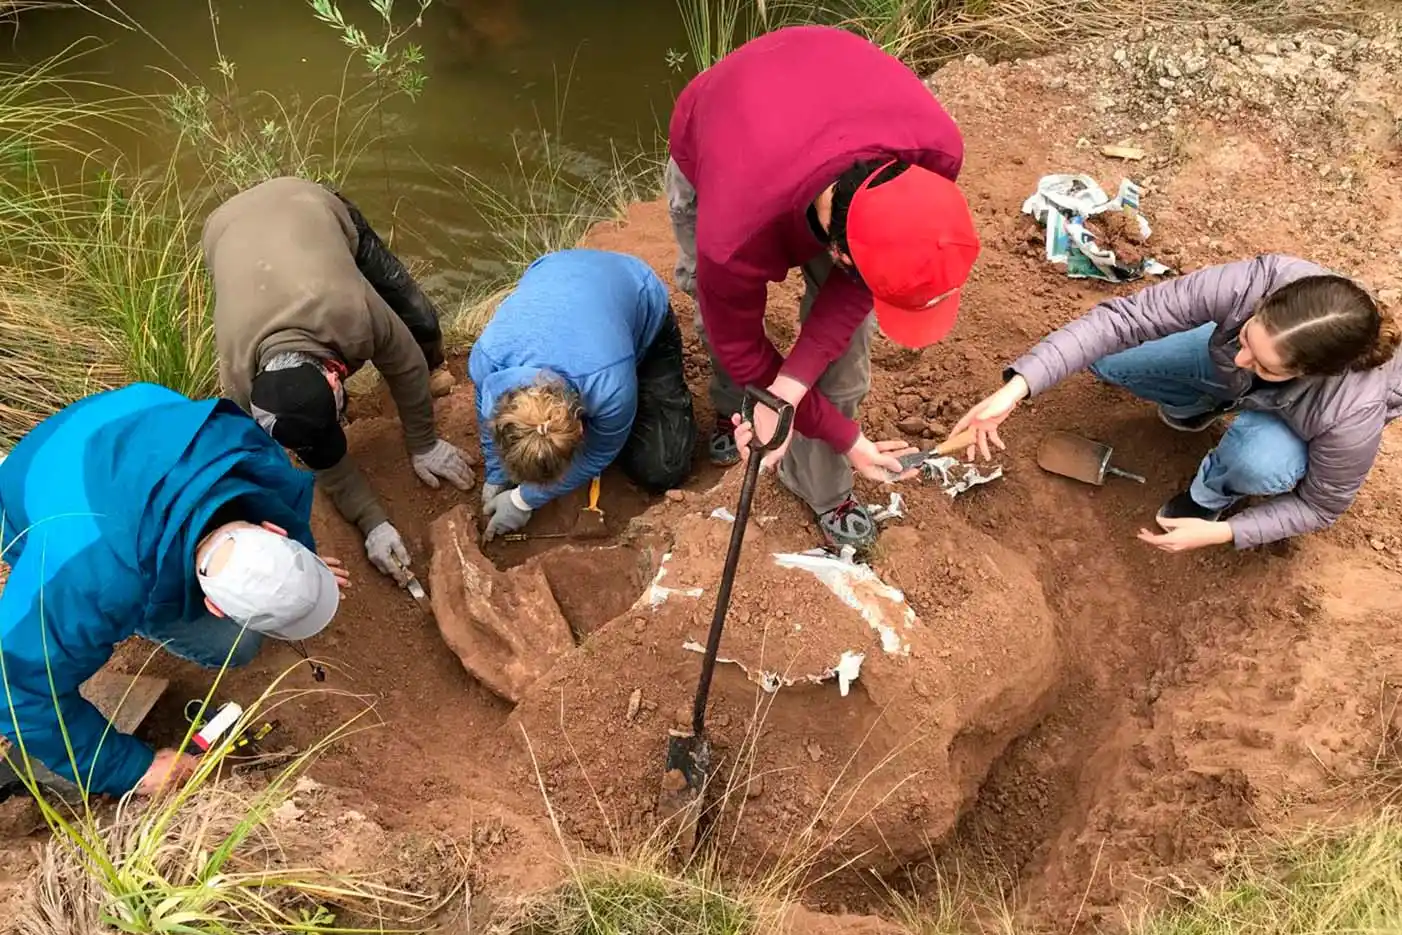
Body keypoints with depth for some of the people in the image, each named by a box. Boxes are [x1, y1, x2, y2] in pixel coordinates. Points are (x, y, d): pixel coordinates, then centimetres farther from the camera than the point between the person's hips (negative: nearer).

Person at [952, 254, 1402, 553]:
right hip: (1224, 367, 3)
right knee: (1107, 356, -13)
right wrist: (1018, 386, -49)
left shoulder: (1352, 412, -41)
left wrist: (1221, 533, -29)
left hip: (1301, 426, -3)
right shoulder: (1257, 283, -42)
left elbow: (1321, 505, -21)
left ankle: (1214, 491, 2)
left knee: (1257, 461, -36)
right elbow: (1123, 317, -40)